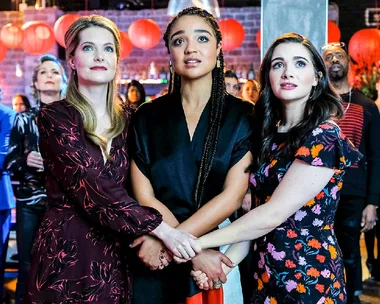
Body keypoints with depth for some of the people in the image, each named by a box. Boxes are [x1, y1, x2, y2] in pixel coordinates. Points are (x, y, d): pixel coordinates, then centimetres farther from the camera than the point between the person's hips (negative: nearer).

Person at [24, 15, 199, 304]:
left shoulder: (129, 118, 6)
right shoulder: (55, 117, -9)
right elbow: (93, 187, -20)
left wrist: (151, 237, -9)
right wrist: (161, 229, -26)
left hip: (115, 256, 4)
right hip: (66, 253, -4)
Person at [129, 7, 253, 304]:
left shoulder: (243, 116, -4)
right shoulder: (148, 117, -1)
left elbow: (232, 196, -11)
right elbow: (144, 196, -6)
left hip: (222, 252, -1)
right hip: (155, 261, 1)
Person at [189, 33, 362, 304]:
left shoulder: (325, 137, -17)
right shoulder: (271, 135, 7)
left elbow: (273, 215, -22)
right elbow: (257, 213, 5)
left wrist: (196, 243, -18)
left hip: (309, 278, -7)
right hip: (266, 274, 7)